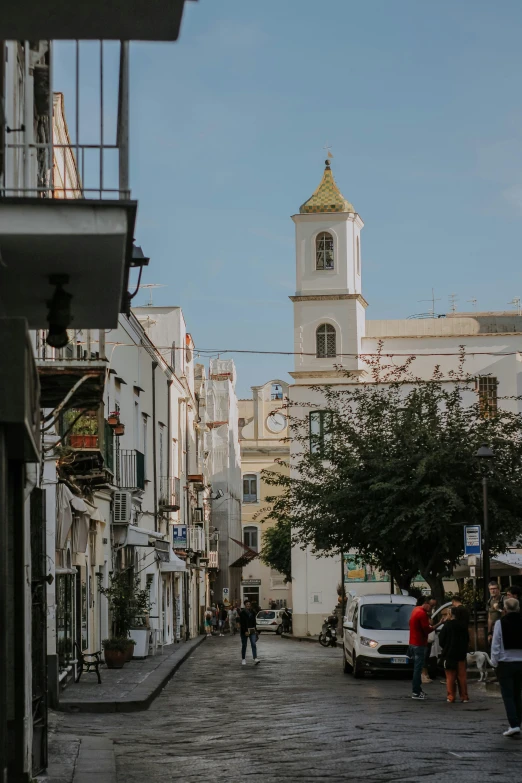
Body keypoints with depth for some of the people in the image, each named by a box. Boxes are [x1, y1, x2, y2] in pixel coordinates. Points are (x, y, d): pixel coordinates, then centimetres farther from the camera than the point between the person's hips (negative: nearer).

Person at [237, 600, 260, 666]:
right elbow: (242, 623, -12)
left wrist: (254, 630, 9)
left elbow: (254, 622, 14)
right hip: (244, 631, -3)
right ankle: (243, 659, 16)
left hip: (252, 630, 3)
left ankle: (255, 659, -17)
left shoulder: (252, 612, 8)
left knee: (254, 644, -9)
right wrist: (245, 631, -18)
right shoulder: (242, 613, -6)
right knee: (244, 645, 5)